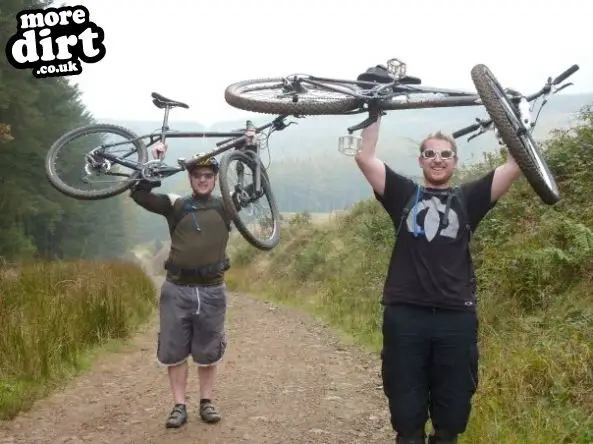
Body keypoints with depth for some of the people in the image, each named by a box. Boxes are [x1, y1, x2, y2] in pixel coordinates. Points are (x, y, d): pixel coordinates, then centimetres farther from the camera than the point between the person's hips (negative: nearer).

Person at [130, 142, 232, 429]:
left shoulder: (225, 207, 5)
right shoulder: (175, 205, 4)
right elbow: (139, 194, -4)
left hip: (212, 290, 0)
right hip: (177, 289, 0)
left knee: (208, 352, 10)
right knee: (174, 350, 5)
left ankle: (207, 402, 24)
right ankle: (179, 406, 16)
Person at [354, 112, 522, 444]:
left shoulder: (468, 199, 11)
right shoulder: (405, 194, 11)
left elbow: (517, 165, 3)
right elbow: (365, 158, 4)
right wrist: (376, 114, 4)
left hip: (456, 318, 1)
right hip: (405, 316, 0)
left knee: (452, 416, 11)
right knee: (406, 415, 8)